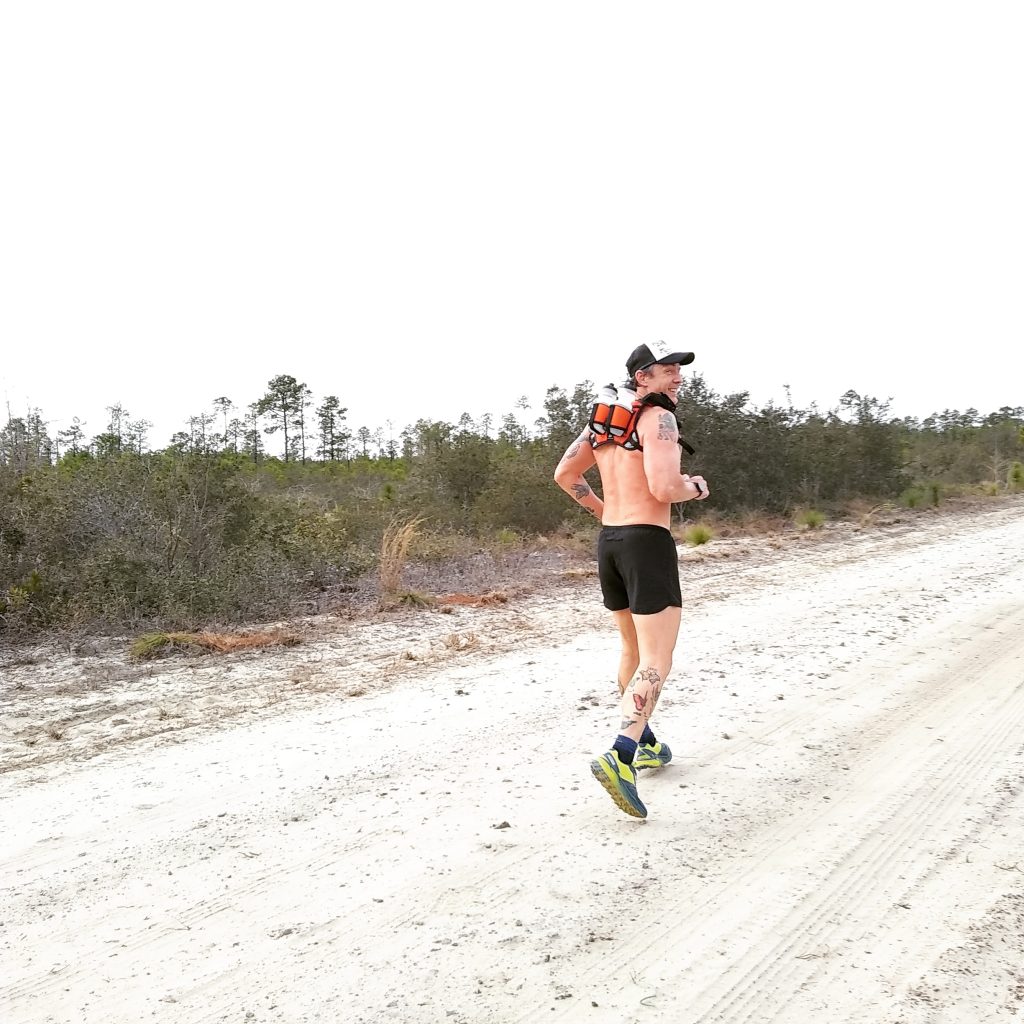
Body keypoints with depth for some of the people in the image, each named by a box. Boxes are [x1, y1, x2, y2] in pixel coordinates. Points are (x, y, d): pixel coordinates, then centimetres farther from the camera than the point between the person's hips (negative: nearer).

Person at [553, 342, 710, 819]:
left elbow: (565, 474, 16)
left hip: (608, 542, 9)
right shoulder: (659, 418, -11)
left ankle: (644, 743, 35)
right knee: (657, 663, -7)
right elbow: (664, 487, -23)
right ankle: (618, 758, -22)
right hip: (648, 542, -8)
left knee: (633, 650, 22)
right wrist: (695, 488, -1)